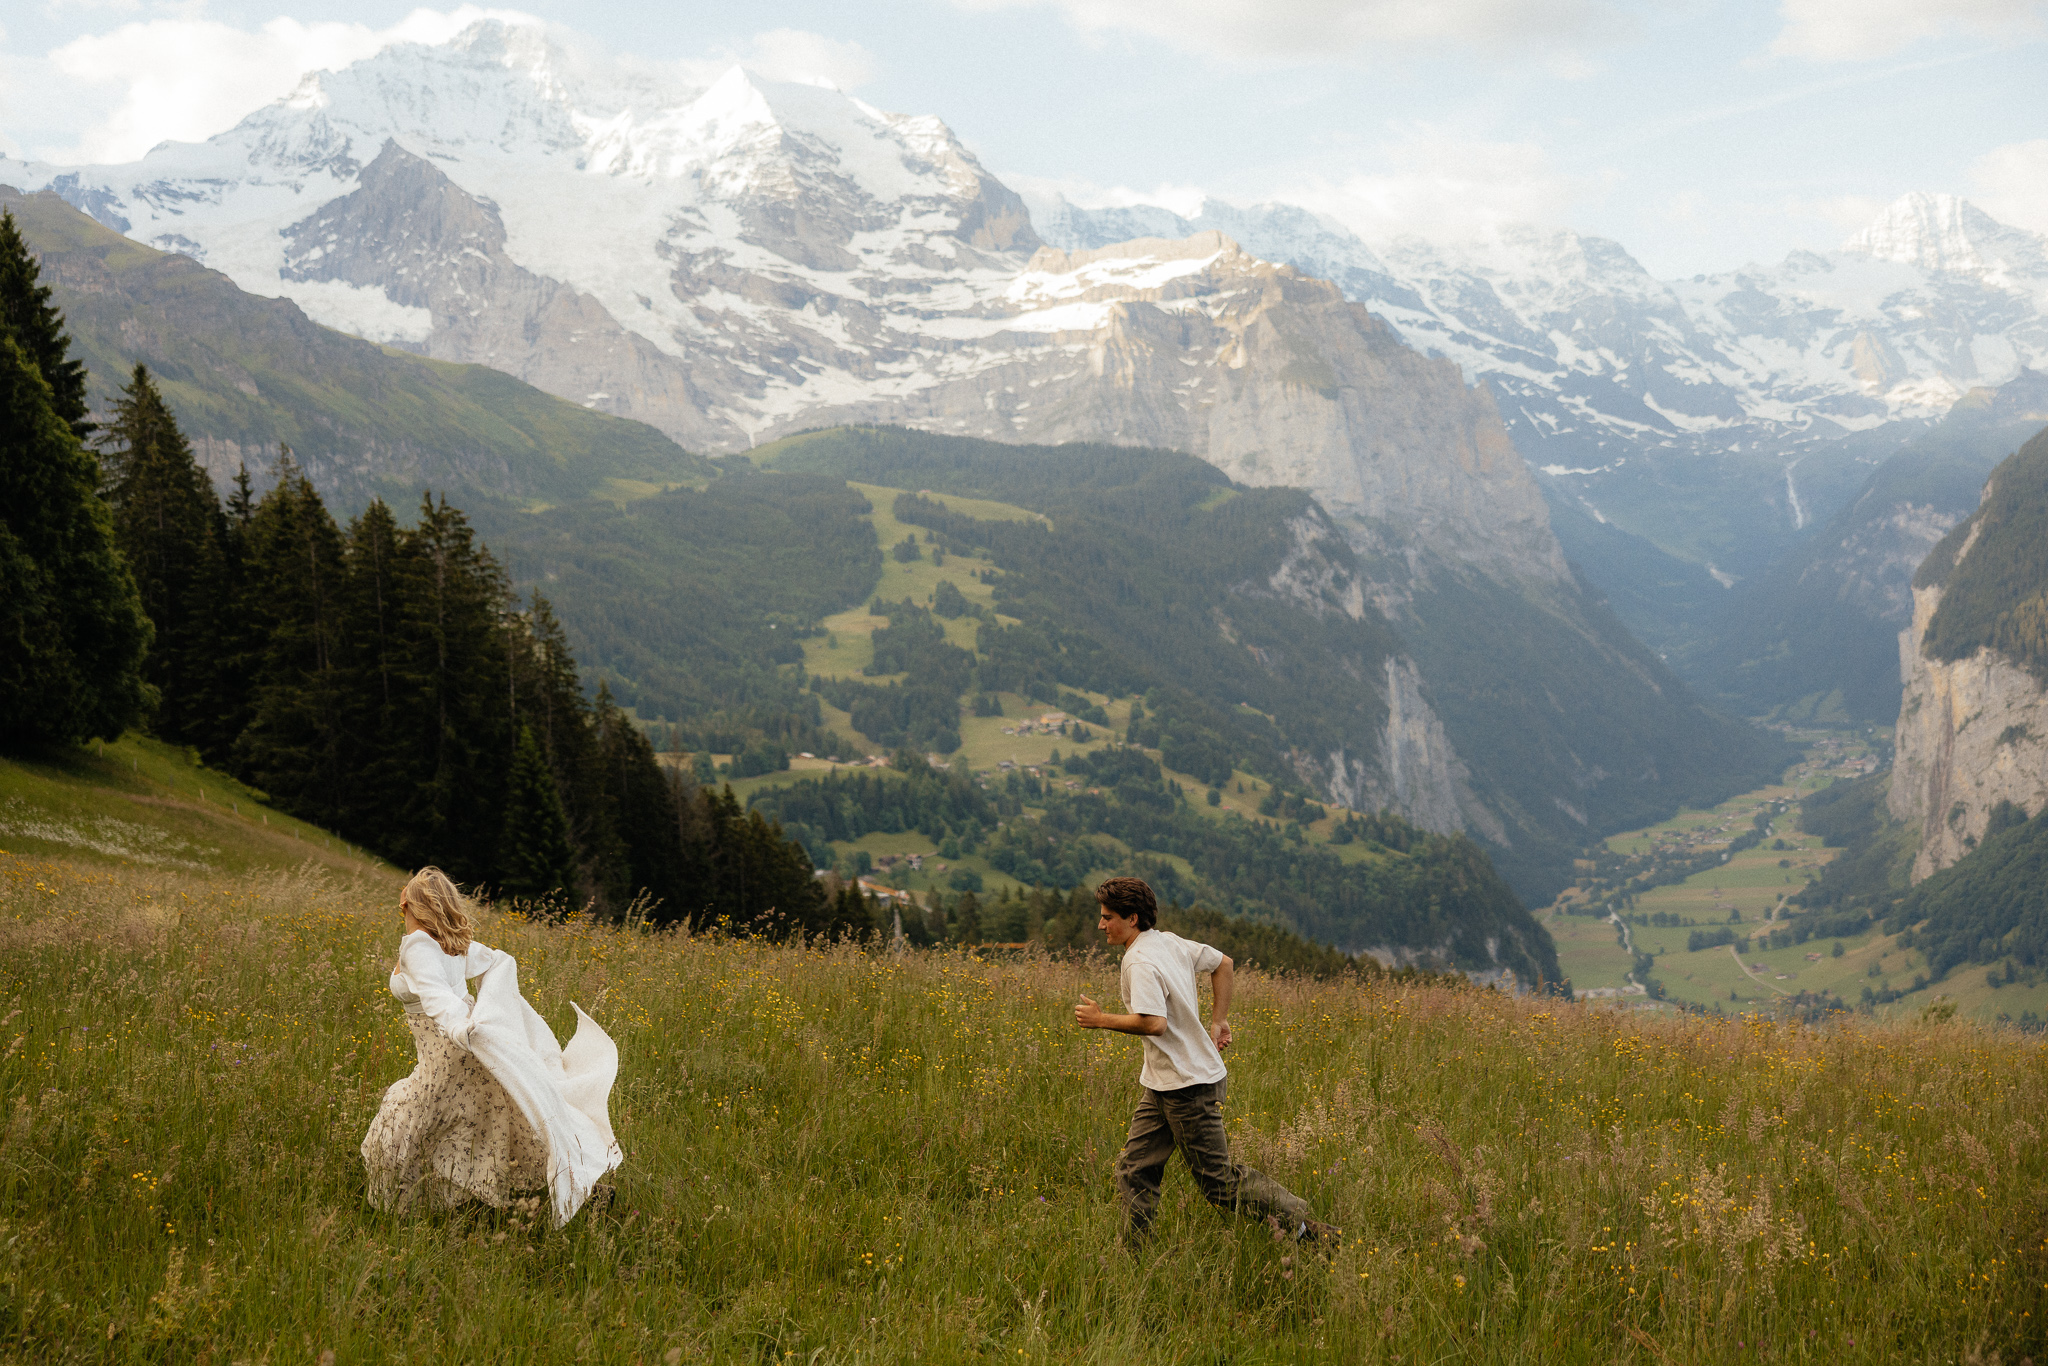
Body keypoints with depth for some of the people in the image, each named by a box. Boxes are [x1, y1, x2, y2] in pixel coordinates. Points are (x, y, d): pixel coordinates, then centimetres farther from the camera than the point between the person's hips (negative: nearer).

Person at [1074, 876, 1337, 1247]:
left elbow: (1153, 1023, -32)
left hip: (1189, 1087, -10)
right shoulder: (1169, 942, 8)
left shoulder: (1141, 963, -20)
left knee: (1219, 1182, 0)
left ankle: (1301, 1224, 10)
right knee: (1134, 1170, 8)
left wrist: (1101, 1020, -19)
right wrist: (1219, 1021, 20)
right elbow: (1222, 963, 20)